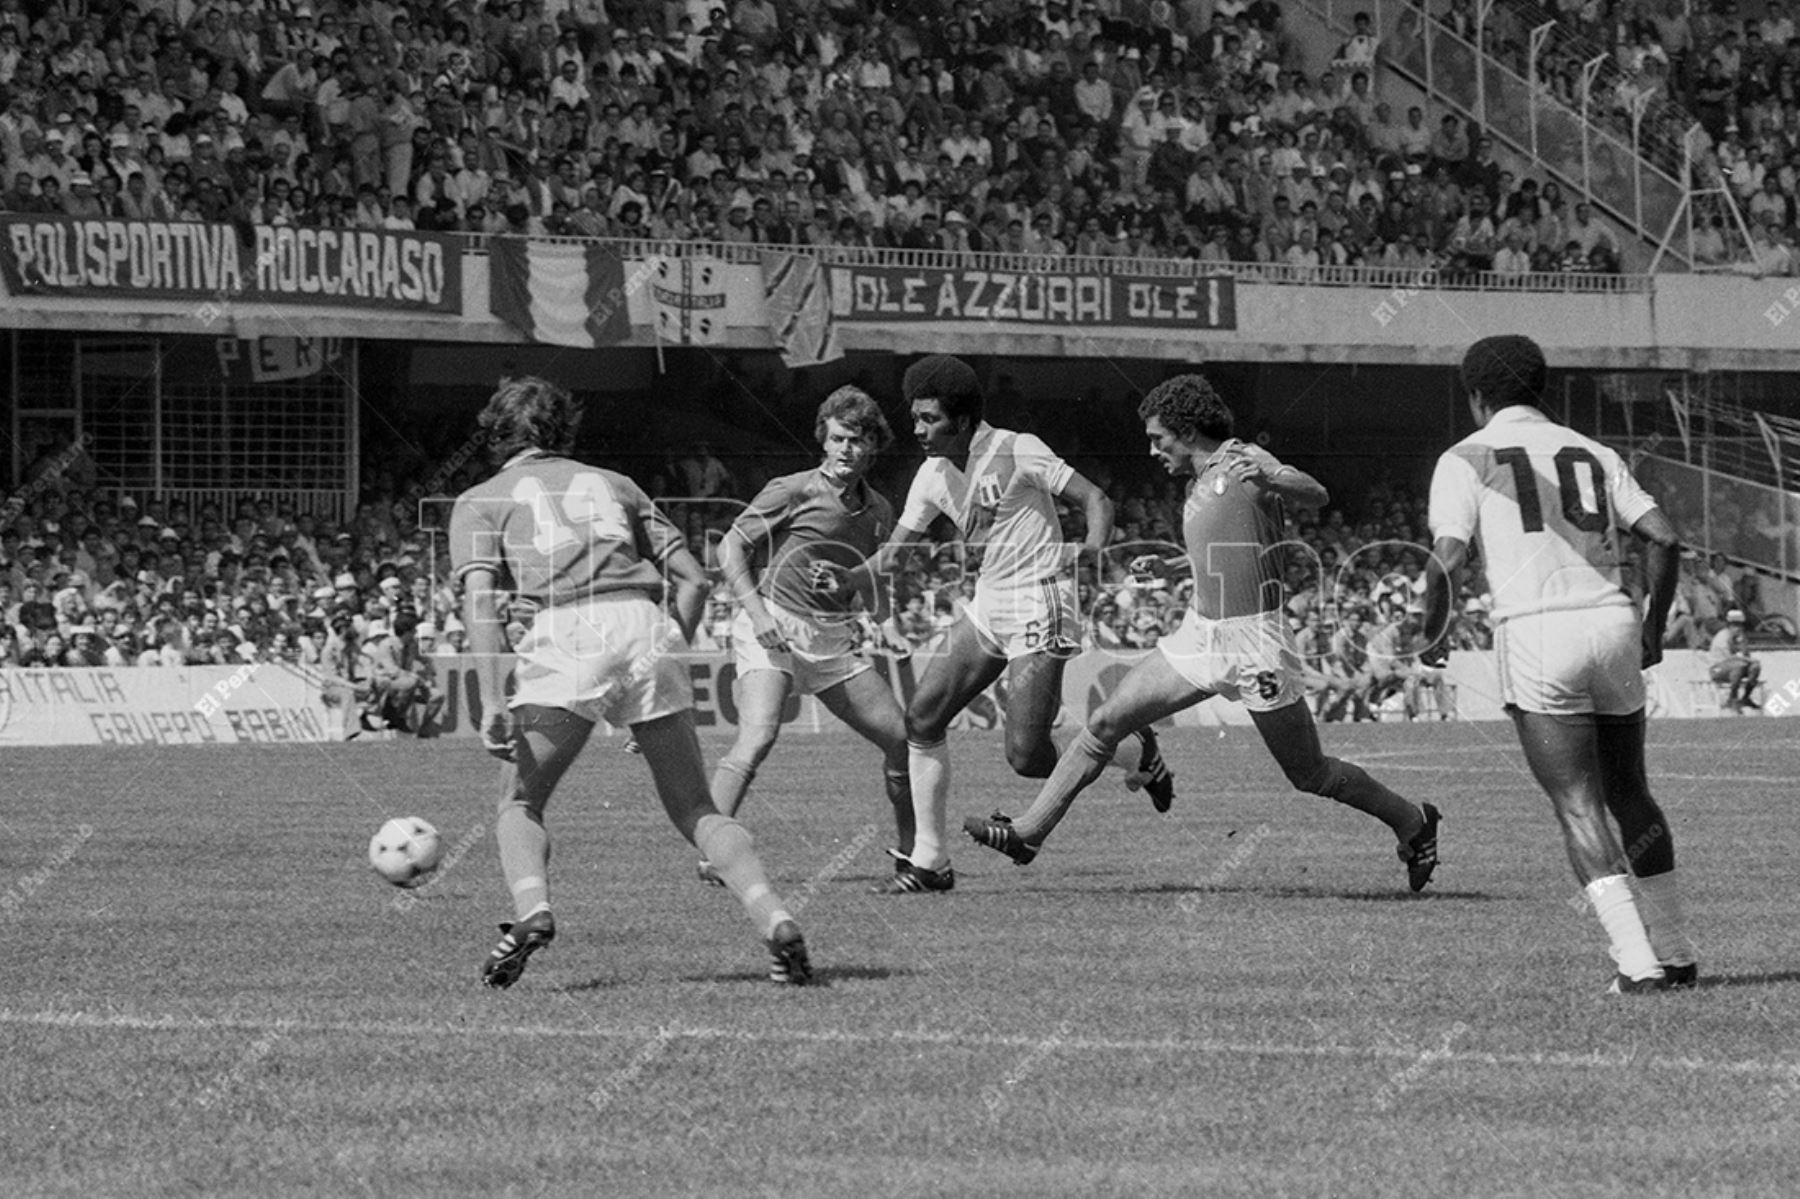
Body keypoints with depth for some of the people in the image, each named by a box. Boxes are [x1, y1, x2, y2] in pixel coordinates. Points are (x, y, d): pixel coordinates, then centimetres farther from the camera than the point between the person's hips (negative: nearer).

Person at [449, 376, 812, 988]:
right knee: (696, 811, 10)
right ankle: (776, 921, -11)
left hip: (565, 638, -3)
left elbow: (480, 599, 2)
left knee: (519, 805, 11)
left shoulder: (480, 501, 19)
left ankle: (532, 911, -17)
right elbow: (692, 578, 20)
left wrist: (492, 703, -6)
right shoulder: (613, 485, 29)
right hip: (646, 624, 3)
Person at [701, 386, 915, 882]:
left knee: (902, 738, 3)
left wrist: (885, 622, 2)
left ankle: (913, 855, 20)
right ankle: (710, 854, -26)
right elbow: (731, 548, -5)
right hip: (772, 630, -6)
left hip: (834, 639, 6)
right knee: (758, 737, -27)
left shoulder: (878, 511, 13)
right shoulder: (794, 491, -5)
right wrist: (755, 609, -17)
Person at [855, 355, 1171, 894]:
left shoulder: (1016, 452, -13)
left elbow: (1096, 501, -10)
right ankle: (929, 860, 5)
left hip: (1038, 607, -8)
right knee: (921, 718, -2)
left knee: (1026, 757, -13)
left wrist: (1091, 557, -27)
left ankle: (1137, 755, 13)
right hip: (987, 606, 8)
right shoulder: (934, 476, 7)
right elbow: (896, 550, 13)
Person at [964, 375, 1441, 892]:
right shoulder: (1199, 484, 13)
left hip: (1254, 644, -8)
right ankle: (1029, 832, 4)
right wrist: (1167, 565, 25)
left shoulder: (1243, 461, -12)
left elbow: (1316, 495, -30)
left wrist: (1269, 481, -49)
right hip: (1199, 634, 8)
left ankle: (1412, 823, 22)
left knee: (1310, 775, 2)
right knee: (1105, 723, 0)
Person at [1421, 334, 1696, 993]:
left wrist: (1432, 635, 8)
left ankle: (1638, 962, -15)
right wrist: (1654, 626, 19)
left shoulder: (1466, 458, 5)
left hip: (1536, 638, -4)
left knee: (1580, 809, -4)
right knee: (1630, 797, 19)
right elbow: (1663, 539, 7)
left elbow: (1447, 559, -8)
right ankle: (1676, 954, 20)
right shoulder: (1592, 453, 17)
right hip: (1612, 624, 4)